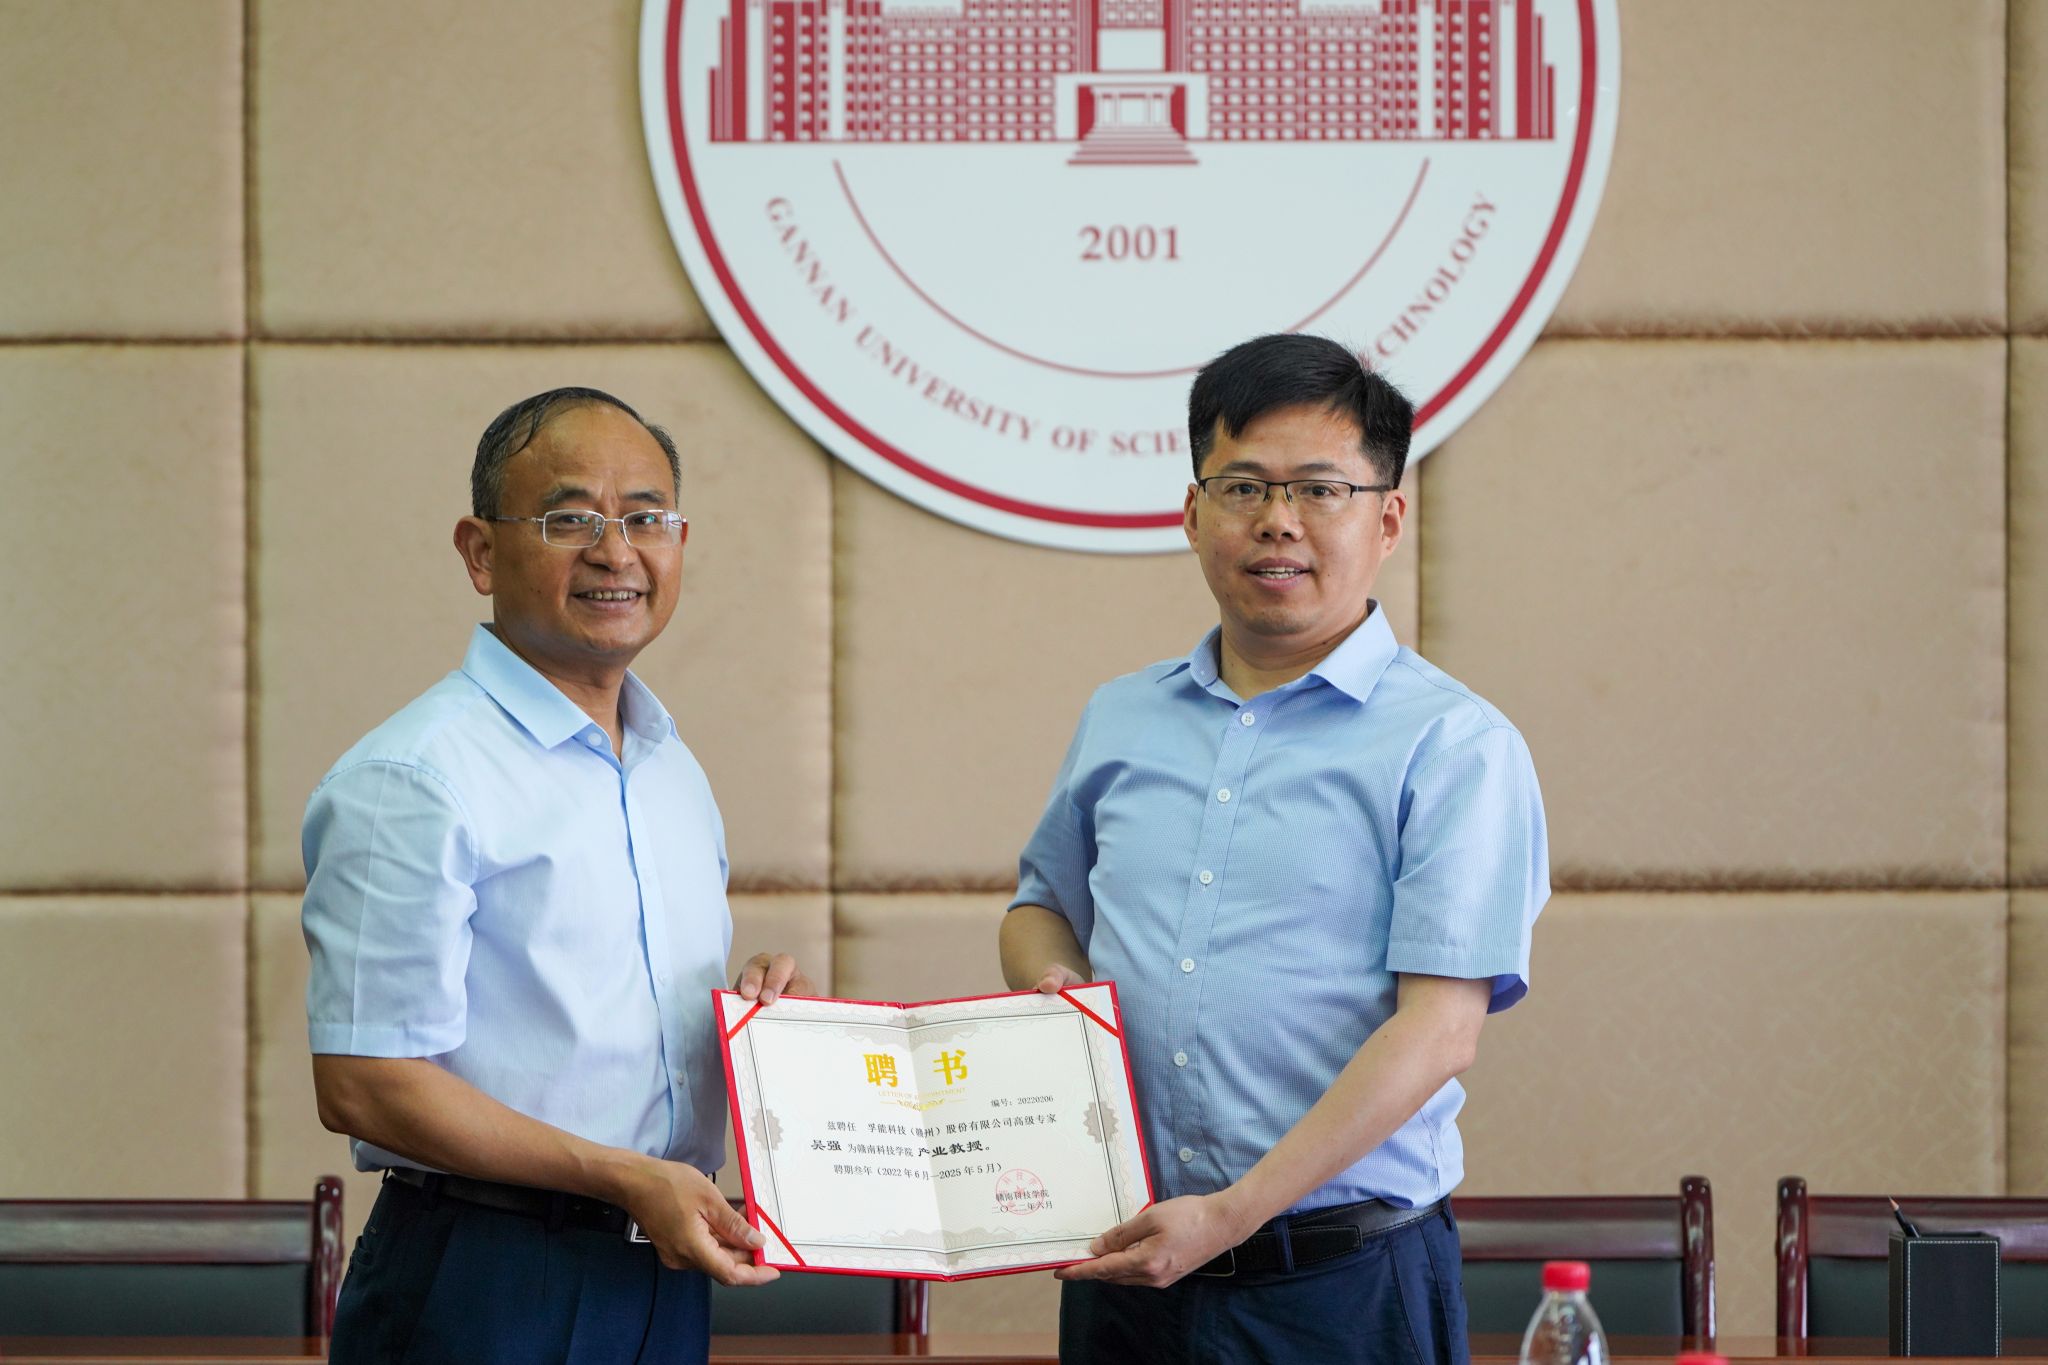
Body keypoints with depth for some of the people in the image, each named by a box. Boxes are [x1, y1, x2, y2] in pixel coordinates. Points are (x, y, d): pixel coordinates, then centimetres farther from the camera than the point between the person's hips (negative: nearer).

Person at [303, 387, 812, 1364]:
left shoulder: (674, 769, 14)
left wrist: (759, 1007, 2)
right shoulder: (410, 780, -12)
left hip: (662, 1276, 7)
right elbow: (362, 1085, -18)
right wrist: (625, 1178, -20)